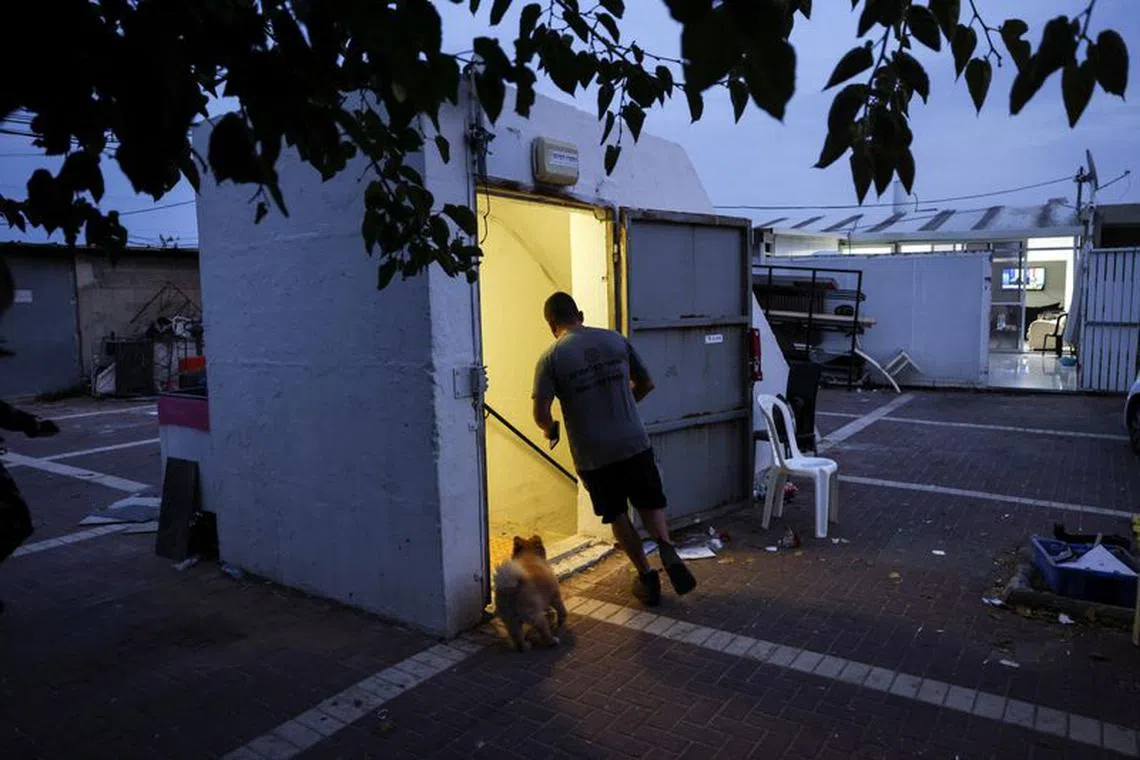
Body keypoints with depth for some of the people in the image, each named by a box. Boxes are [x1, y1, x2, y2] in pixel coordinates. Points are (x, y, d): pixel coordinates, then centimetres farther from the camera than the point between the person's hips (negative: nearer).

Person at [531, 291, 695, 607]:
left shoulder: (551, 358, -8)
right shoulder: (616, 340, 3)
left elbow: (541, 413, -14)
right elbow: (647, 384, 10)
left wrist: (551, 430, 8)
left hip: (592, 454, -2)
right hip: (634, 443, 2)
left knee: (618, 516, 17)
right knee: (650, 503, 18)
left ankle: (647, 575, 21)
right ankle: (667, 549, -8)